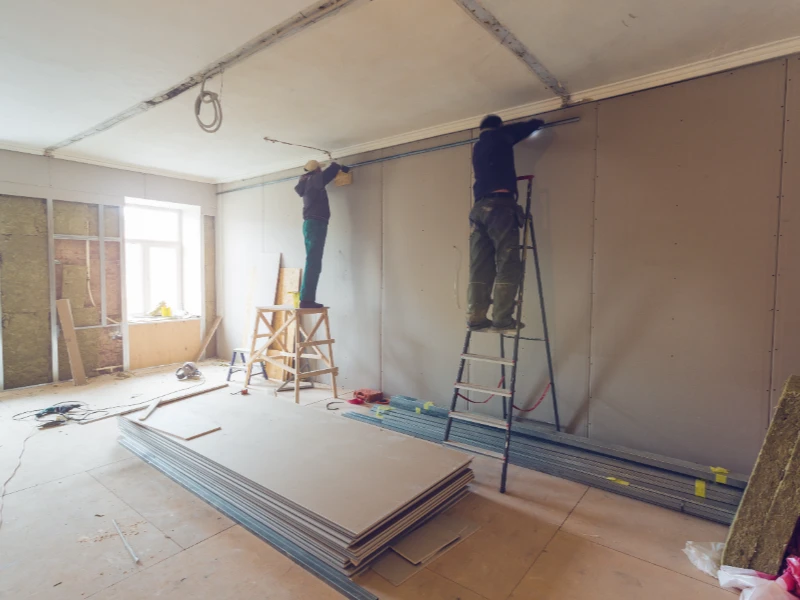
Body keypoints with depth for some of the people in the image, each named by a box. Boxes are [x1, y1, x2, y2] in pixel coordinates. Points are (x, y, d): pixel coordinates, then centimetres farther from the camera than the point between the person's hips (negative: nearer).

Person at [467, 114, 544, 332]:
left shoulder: (478, 147, 28)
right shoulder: (499, 136, 10)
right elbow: (530, 126, 15)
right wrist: (538, 122, 38)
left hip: (480, 208, 7)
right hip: (500, 206, -7)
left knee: (480, 268, 3)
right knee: (508, 265, -7)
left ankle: (475, 318, -1)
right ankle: (502, 320, -11)